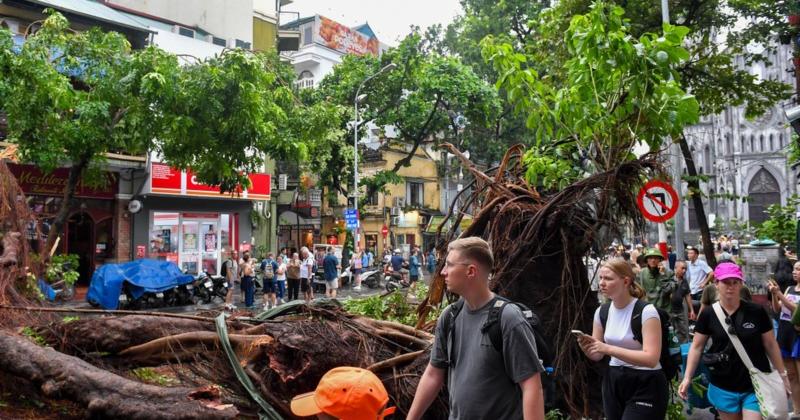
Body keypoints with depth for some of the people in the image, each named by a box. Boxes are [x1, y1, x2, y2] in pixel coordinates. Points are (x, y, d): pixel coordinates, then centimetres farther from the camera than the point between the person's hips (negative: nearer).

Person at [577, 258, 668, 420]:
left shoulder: (646, 311, -16)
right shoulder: (602, 311, 2)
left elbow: (651, 358, -24)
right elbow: (597, 355, 9)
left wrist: (608, 349, -30)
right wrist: (586, 346, -14)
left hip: (645, 384, -6)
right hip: (613, 381, 6)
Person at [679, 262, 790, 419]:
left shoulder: (757, 312, -6)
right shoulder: (708, 314, -5)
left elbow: (770, 345, 4)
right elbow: (697, 347, -1)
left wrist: (782, 374, 6)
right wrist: (687, 378, -7)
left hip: (755, 387, -1)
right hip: (723, 387, 1)